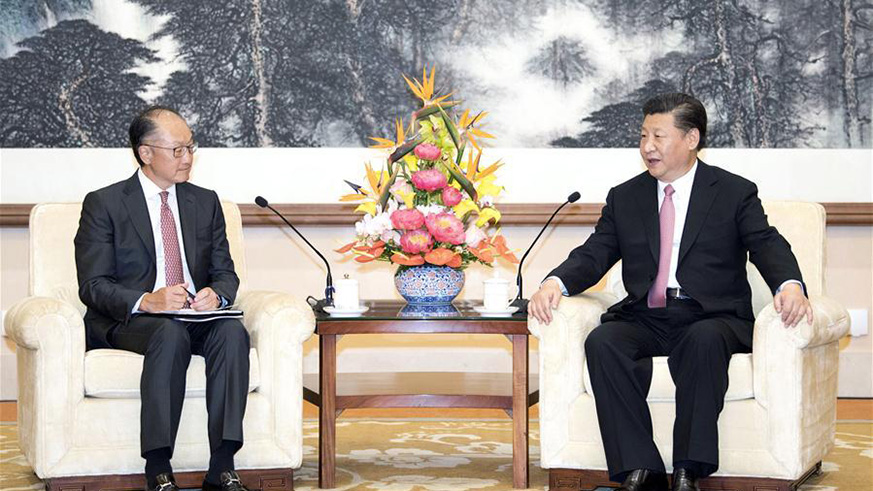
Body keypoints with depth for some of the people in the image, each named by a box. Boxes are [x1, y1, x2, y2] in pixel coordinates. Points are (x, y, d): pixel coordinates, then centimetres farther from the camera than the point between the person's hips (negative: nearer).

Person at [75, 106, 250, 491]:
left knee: (232, 331, -30)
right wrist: (146, 301, -24)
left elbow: (225, 272, 15)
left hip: (196, 315, 4)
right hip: (126, 321, -4)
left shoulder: (205, 202, 16)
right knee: (171, 334, -37)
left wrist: (215, 294, -11)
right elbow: (93, 285, -5)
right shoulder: (103, 204, 2)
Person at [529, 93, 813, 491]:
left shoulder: (736, 193, 9)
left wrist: (789, 285, -28)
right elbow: (594, 254, 10)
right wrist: (554, 283, -13)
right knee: (602, 342, -29)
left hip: (711, 319, -3)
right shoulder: (624, 198, 18)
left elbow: (768, 247, -4)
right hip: (644, 319, 3)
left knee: (704, 340, -38)